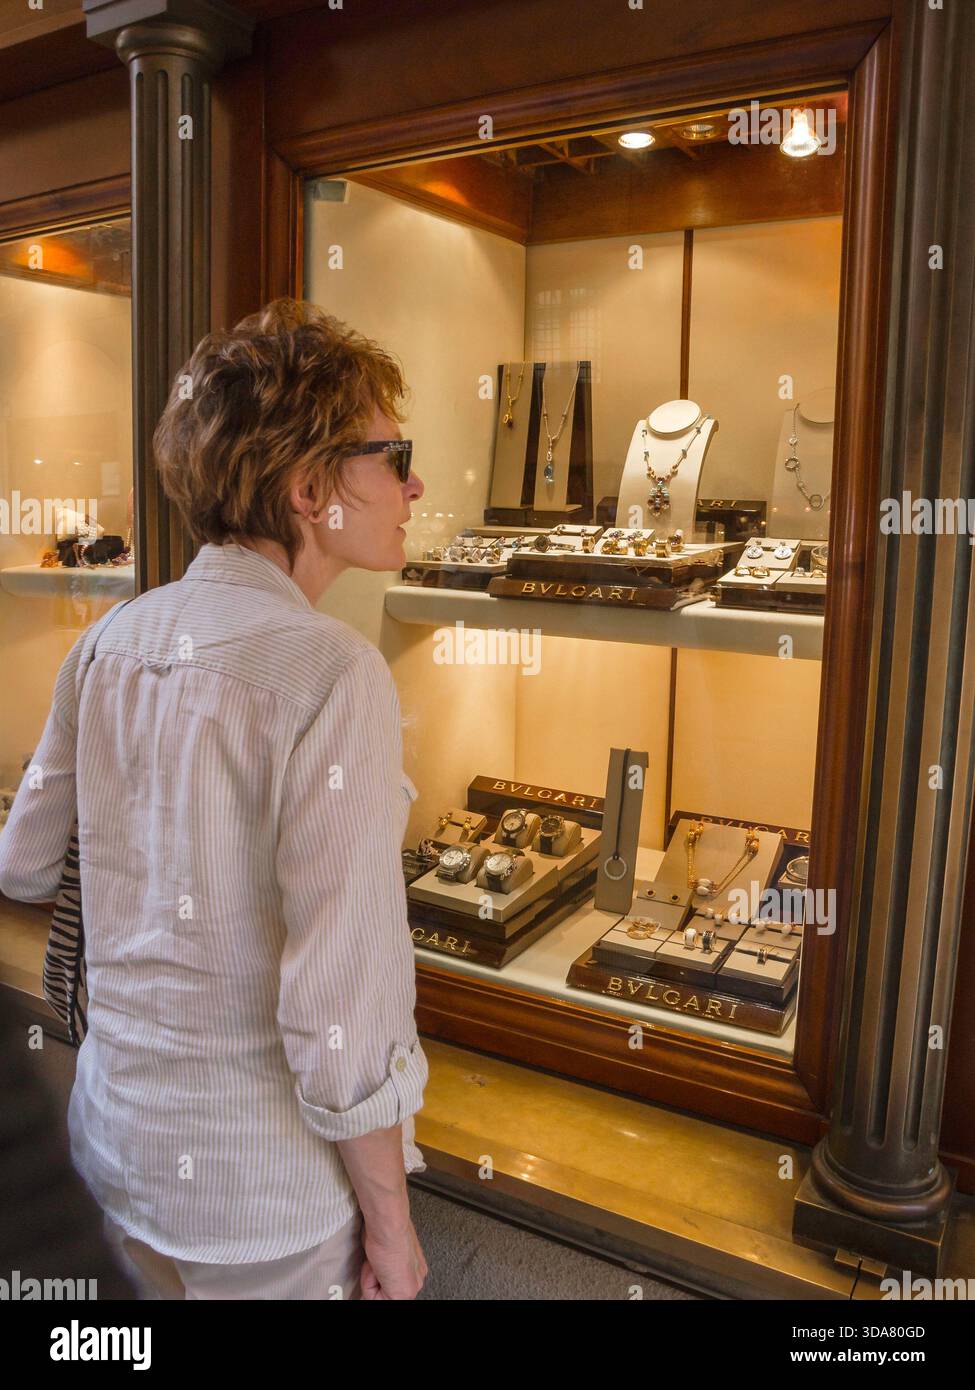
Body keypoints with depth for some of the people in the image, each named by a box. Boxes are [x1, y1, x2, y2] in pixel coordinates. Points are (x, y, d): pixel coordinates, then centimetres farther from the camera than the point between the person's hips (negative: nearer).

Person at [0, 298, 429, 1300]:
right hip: (268, 1189, -5)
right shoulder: (331, 673, -24)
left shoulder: (110, 642, -4)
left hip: (115, 1138, 6)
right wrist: (390, 1223, -10)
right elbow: (342, 1011, -25)